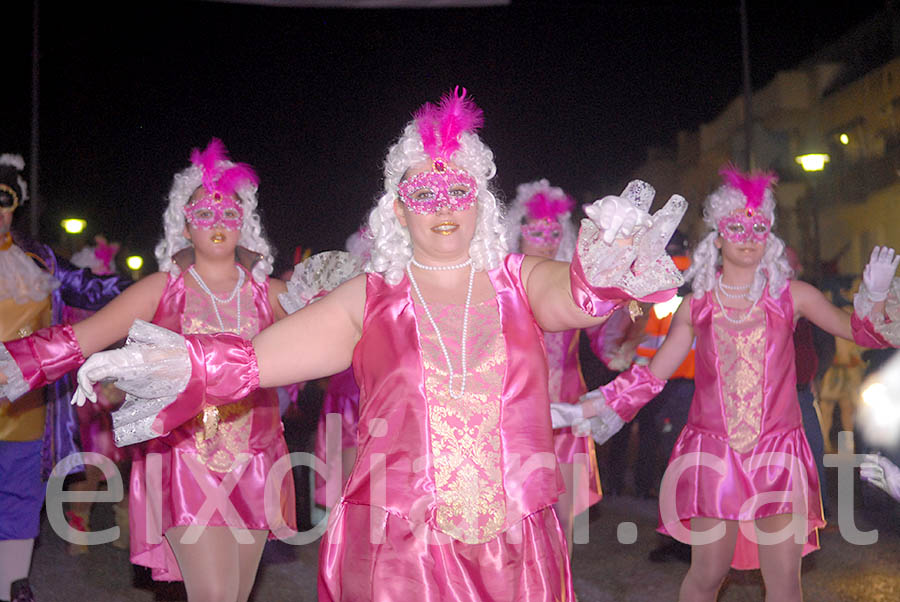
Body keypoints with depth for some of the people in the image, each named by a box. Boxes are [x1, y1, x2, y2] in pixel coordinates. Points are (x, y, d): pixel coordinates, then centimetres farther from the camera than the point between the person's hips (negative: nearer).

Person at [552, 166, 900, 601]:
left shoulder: (790, 295, 4)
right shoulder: (697, 305, 5)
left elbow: (859, 331, 9)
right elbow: (650, 377, 9)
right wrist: (581, 410, 5)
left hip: (776, 454, 0)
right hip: (714, 452, 0)